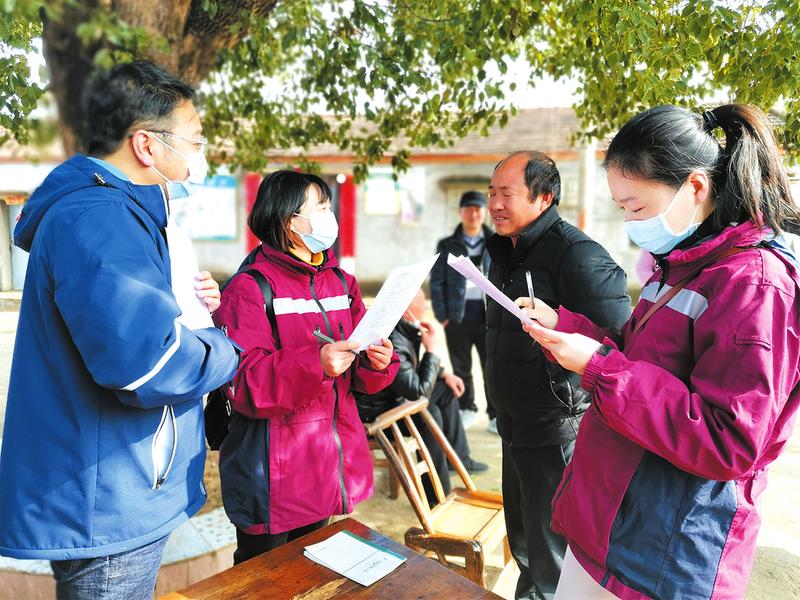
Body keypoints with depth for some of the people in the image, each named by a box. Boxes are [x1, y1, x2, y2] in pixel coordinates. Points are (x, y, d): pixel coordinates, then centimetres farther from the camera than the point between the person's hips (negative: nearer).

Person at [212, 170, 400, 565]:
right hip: (274, 470, -6)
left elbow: (359, 375, 10)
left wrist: (376, 362, -12)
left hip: (329, 466, 6)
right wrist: (315, 365, -33)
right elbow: (242, 384, -21)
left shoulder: (341, 283, 8)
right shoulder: (249, 288, -13)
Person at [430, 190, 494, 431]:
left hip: (489, 313, 0)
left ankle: (497, 415, 11)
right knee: (461, 367, 10)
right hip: (457, 314, 0)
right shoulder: (447, 245, 7)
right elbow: (436, 282, 5)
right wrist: (441, 316, -2)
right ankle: (467, 410, 26)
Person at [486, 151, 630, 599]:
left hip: (557, 432, -8)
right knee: (523, 541, 25)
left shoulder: (576, 254, -21)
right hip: (515, 424, 9)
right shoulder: (506, 251, 7)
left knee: (552, 562, 8)